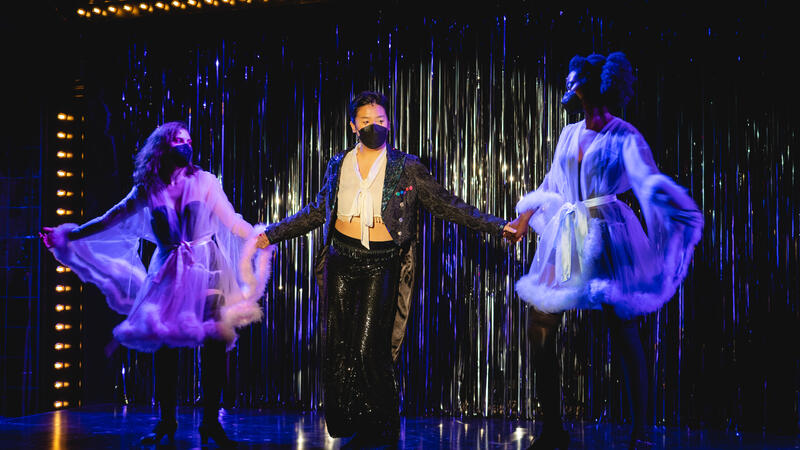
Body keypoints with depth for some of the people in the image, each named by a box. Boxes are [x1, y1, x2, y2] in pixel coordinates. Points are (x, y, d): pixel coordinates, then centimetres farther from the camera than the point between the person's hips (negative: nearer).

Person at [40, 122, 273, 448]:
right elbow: (110, 221, 12)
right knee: (165, 343, -3)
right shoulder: (148, 189, 6)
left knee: (214, 343, -7)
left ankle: (211, 422, 0)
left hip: (206, 268, -1)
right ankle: (166, 421, 8)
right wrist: (68, 235, 13)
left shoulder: (204, 181, 6)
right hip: (169, 271, 1)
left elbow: (232, 222, 13)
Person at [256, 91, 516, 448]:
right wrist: (271, 234, 23)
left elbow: (446, 205, 2)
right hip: (343, 260, 4)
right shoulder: (338, 165, 11)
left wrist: (496, 227, -5)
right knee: (340, 347, 0)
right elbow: (316, 212, 21)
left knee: (368, 348, -11)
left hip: (381, 264, -3)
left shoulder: (406, 167, 2)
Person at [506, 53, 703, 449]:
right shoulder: (569, 135, 14)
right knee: (539, 329, 0)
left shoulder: (624, 137, -5)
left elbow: (649, 181, -18)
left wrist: (679, 210, -36)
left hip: (607, 237, -6)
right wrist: (524, 218, 35)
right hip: (565, 238, 6)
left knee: (624, 332, -6)